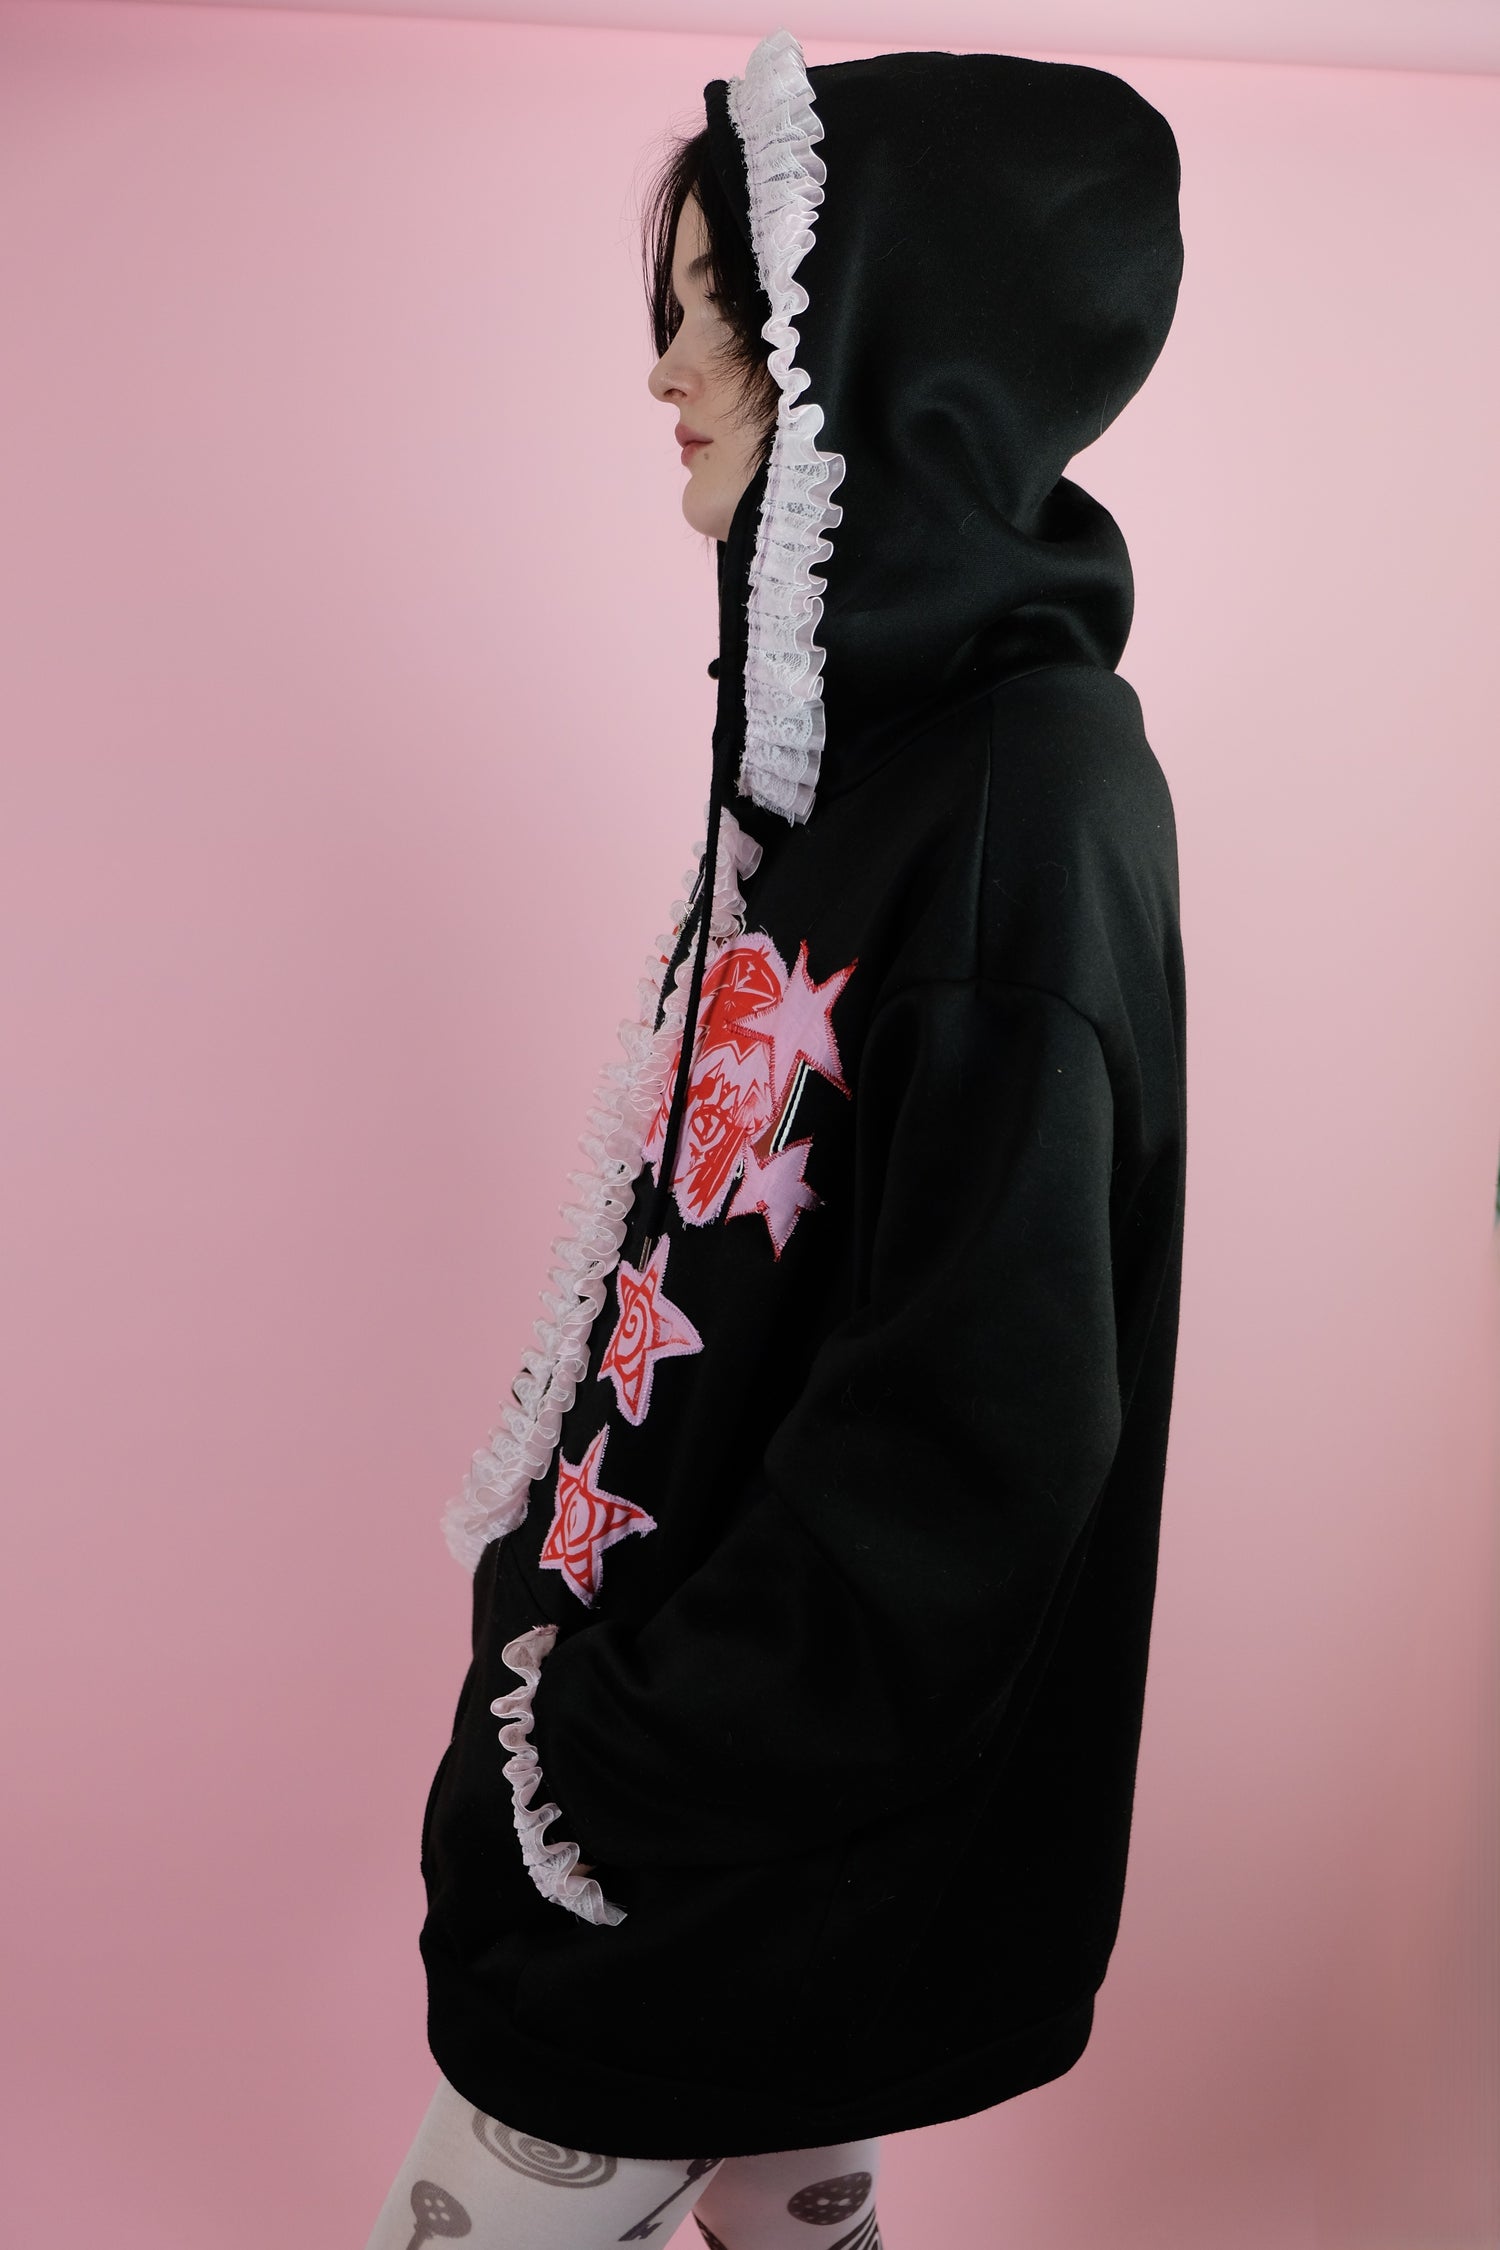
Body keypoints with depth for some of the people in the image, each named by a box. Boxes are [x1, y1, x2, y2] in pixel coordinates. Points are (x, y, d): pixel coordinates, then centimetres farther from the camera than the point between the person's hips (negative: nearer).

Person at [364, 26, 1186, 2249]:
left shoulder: (1028, 800, -25)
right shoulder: (855, 706, 3)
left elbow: (985, 1414, -26)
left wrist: (640, 1760, -17)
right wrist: (579, 1599, 9)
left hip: (786, 1804, -7)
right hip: (685, 1643, 8)